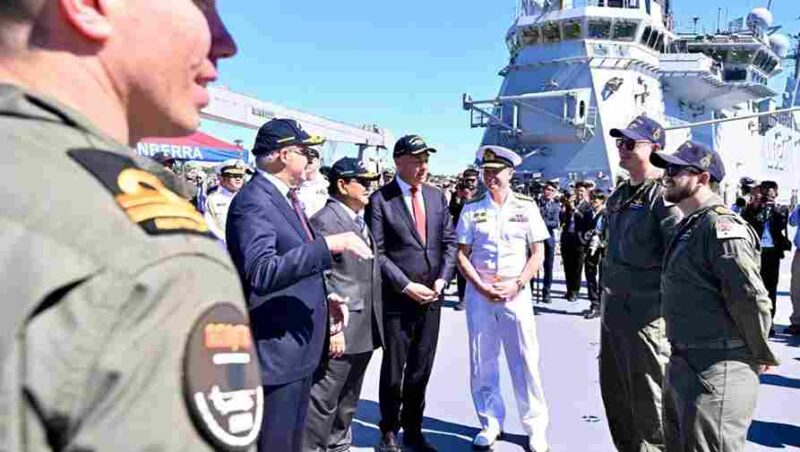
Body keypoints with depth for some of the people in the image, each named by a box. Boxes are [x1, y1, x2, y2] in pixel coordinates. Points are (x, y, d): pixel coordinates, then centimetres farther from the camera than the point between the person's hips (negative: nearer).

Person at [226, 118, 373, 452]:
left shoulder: (285, 196, 12)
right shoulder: (253, 201, -19)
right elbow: (262, 273, -33)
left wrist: (322, 297, 9)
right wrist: (330, 244, -33)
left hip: (298, 344, 10)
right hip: (274, 350, -10)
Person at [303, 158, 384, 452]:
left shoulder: (362, 219, 14)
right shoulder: (324, 221, -13)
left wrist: (375, 323, 17)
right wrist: (332, 328, -20)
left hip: (365, 328, 9)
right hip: (341, 329, -9)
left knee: (348, 400, 21)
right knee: (323, 400, 0)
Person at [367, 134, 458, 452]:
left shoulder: (437, 197, 8)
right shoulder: (380, 200, -7)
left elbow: (449, 242, 9)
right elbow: (377, 253, -11)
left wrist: (442, 279, -5)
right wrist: (406, 286, -15)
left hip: (431, 298, 4)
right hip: (397, 299, -4)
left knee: (420, 371, 14)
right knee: (393, 372, 11)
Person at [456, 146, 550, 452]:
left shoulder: (526, 206, 3)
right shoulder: (471, 210, 4)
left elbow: (538, 253, 2)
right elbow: (462, 255, 3)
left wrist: (517, 284, -10)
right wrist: (482, 287, -9)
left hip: (516, 292, -1)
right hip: (479, 293, 1)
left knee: (525, 361, 3)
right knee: (482, 362, 8)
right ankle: (490, 424, 24)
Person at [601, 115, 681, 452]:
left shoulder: (663, 195, -13)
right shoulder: (619, 196, 13)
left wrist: (668, 307, -16)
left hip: (646, 313, -9)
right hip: (612, 310, 9)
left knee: (647, 399, 3)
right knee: (615, 392, 20)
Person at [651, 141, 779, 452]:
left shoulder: (720, 225, -19)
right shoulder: (689, 225, 13)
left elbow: (751, 297, -23)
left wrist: (761, 355, -11)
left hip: (715, 372, -10)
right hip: (682, 366, 10)